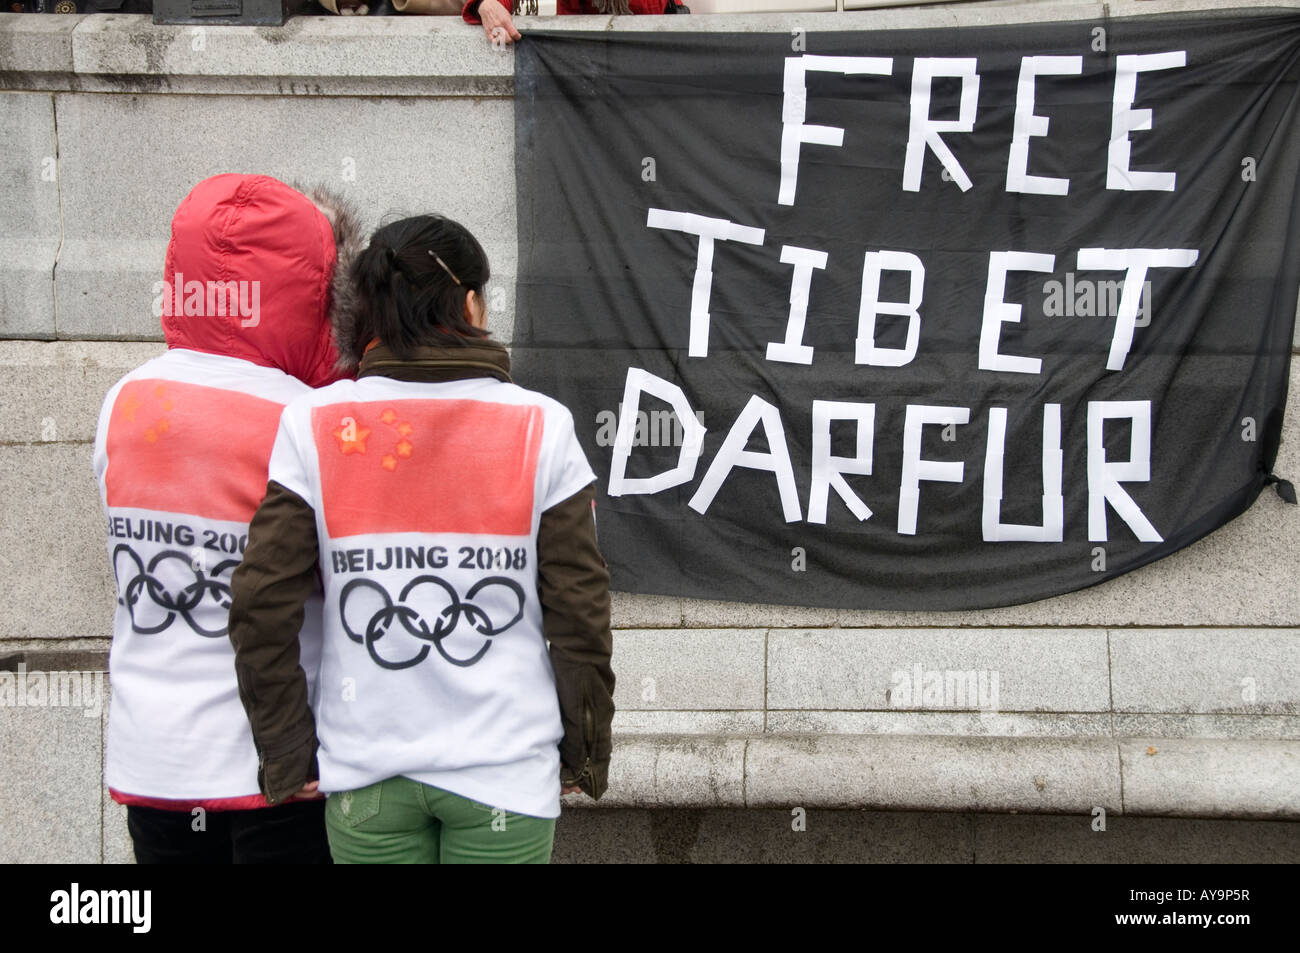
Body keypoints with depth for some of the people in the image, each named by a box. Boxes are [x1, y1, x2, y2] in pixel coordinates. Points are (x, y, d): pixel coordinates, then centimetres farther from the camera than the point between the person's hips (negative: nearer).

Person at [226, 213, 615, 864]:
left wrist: (289, 758, 5)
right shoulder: (540, 429, -5)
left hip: (365, 773, 1)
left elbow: (260, 611, -5)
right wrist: (584, 755, 9)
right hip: (504, 765, -1)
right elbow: (579, 614, -3)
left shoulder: (313, 428, -4)